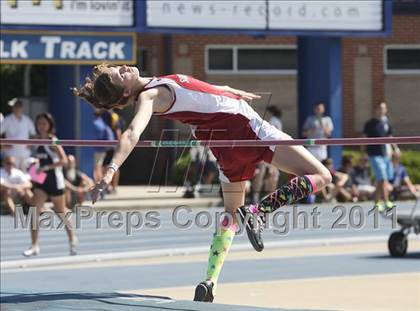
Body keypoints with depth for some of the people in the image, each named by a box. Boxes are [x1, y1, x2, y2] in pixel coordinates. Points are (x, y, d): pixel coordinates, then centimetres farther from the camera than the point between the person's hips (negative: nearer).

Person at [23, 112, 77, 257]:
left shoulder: (53, 142, -14)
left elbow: (64, 160, -26)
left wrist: (46, 167, -30)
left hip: (55, 179, -6)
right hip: (41, 181, 6)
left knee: (60, 211, 11)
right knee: (35, 211, -9)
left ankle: (72, 238, 35)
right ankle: (34, 246, -9)